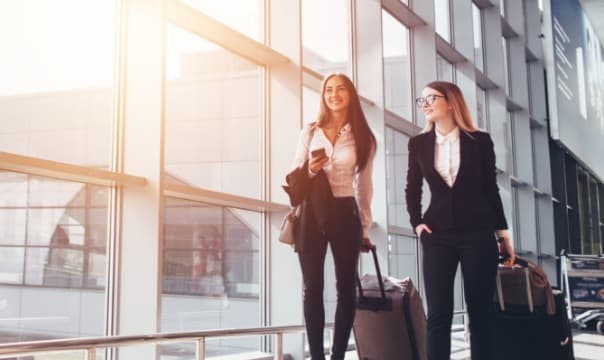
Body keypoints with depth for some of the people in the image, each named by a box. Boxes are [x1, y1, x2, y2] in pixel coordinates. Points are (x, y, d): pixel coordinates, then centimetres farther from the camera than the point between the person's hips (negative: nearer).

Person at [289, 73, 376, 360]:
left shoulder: (364, 139, 7)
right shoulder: (309, 132, 7)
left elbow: (364, 186, 11)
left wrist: (365, 229, 9)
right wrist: (310, 170, -14)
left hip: (345, 214, 1)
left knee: (346, 287, 3)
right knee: (312, 287, -1)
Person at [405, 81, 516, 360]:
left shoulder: (480, 141, 2)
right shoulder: (418, 143, 7)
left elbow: (491, 189, 7)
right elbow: (412, 189, 15)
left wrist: (503, 232, 7)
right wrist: (416, 222, 1)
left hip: (478, 234, -1)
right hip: (438, 235, 1)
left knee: (480, 312, 4)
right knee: (438, 314, -4)